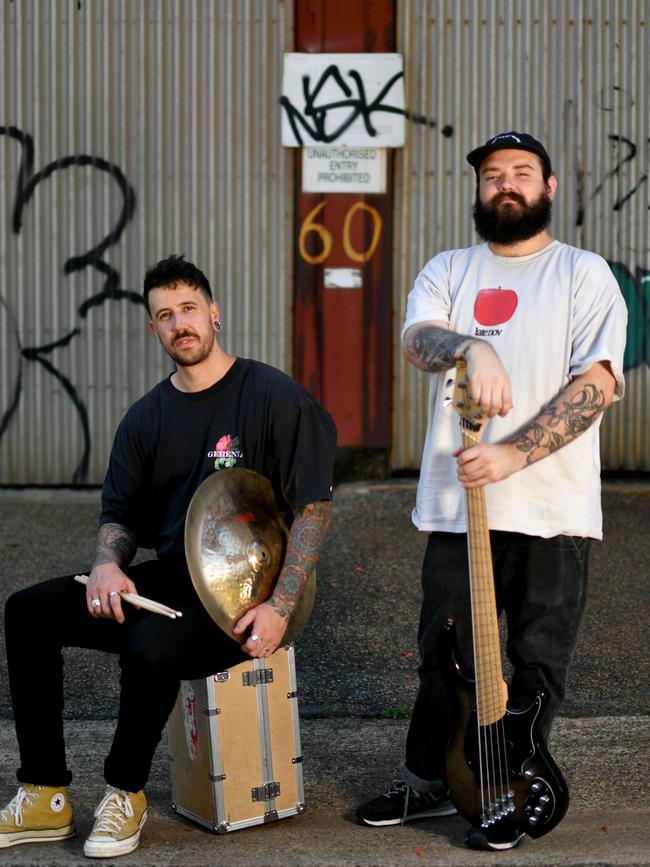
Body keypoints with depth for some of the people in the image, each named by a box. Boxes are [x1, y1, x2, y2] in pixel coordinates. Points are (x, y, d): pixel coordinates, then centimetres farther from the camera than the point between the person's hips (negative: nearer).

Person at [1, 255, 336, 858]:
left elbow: (312, 508, -10)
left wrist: (280, 608, -20)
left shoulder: (271, 394, -8)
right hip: (164, 579, 7)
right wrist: (107, 565, -8)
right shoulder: (147, 416, 11)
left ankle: (125, 793, -7)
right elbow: (119, 512, 16)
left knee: (149, 646, -35)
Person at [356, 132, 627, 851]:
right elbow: (415, 340, -8)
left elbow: (597, 383, -9)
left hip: (553, 512, -2)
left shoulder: (584, 274, 3)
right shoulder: (448, 271, 12)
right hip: (458, 504, 2)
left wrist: (513, 454, -19)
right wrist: (471, 348, -31)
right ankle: (427, 781, 28)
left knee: (539, 664, 6)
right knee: (443, 654, 11)